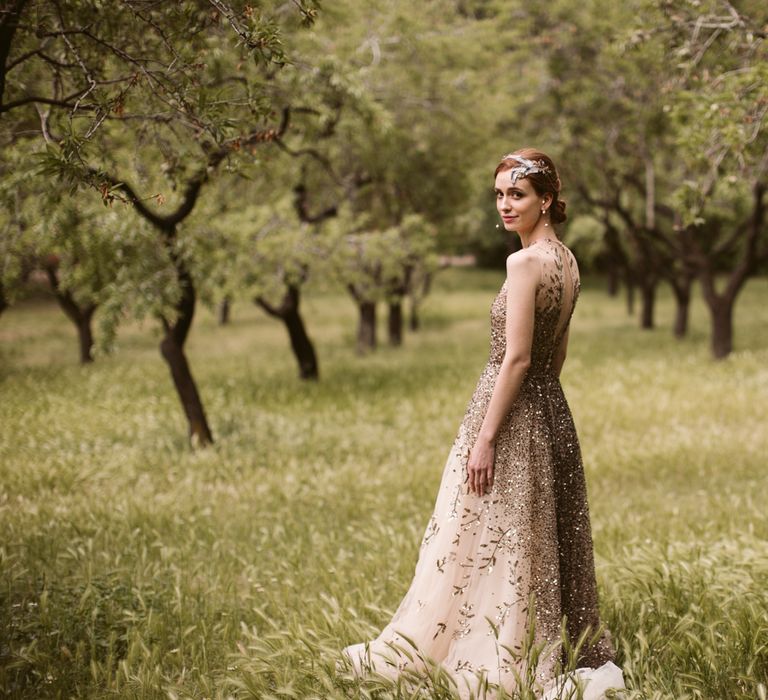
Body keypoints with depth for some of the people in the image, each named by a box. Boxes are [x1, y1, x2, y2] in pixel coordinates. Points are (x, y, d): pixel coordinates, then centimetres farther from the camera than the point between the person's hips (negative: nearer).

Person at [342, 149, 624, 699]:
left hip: (514, 409, -9)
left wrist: (485, 437, -18)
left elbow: (516, 358, -21)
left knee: (478, 544, 1)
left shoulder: (526, 262, -18)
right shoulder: (566, 260, 9)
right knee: (547, 543, 16)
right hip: (552, 408, 9)